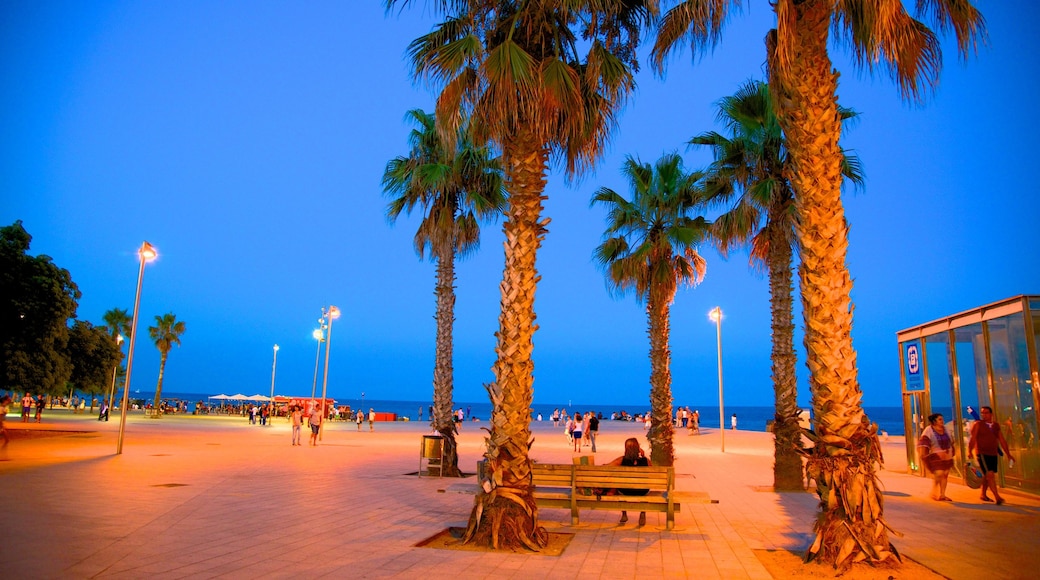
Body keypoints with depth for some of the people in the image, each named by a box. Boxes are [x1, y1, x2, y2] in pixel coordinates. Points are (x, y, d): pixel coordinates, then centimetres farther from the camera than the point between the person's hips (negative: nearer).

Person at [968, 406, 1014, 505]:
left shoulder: (996, 425, 12)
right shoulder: (977, 424, -4)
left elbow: (1002, 440, 15)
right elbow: (972, 438, -12)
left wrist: (1008, 454, 13)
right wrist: (970, 451, -22)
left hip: (994, 454, 5)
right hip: (982, 454, -5)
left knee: (987, 476, 13)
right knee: (990, 475, -12)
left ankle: (983, 495, 28)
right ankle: (997, 497, -12)